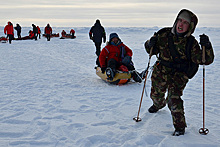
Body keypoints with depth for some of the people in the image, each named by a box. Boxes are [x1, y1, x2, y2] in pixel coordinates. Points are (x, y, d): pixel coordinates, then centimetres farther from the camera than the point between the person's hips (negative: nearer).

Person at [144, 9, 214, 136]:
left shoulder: (191, 43, -10)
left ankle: (180, 126, -3)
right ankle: (159, 104, 59)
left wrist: (207, 47, -33)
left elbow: (205, 60, -15)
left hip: (179, 75, -3)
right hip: (161, 71, 4)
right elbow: (152, 50, 8)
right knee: (156, 95, 20)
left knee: (174, 99, -21)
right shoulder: (164, 35, -5)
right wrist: (150, 45, -15)